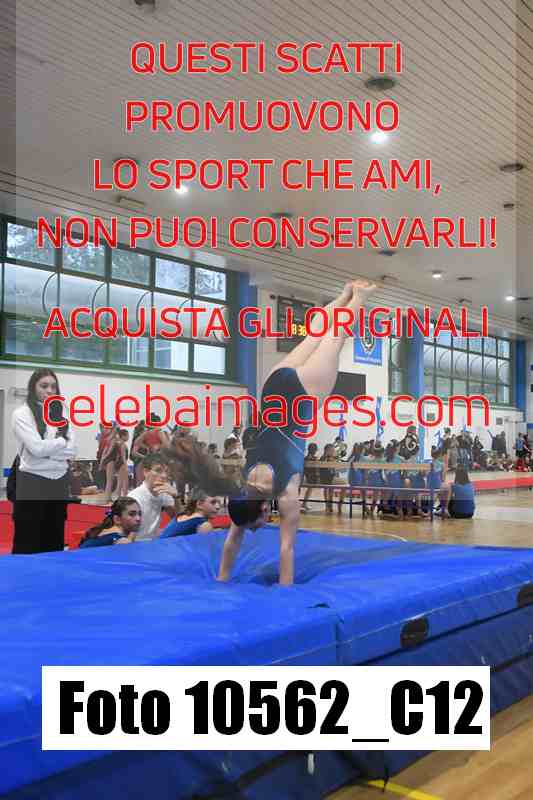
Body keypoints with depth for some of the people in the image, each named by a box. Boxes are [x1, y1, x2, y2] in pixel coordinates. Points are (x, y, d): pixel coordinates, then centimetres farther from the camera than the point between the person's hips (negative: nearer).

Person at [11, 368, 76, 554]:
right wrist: (62, 442, -2)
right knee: (27, 542, 0)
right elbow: (37, 448, -17)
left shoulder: (59, 415, 12)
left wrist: (48, 449, -11)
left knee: (55, 541, 12)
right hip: (33, 483, -6)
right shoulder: (22, 414, -5)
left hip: (59, 482, 6)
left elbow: (71, 450, 3)